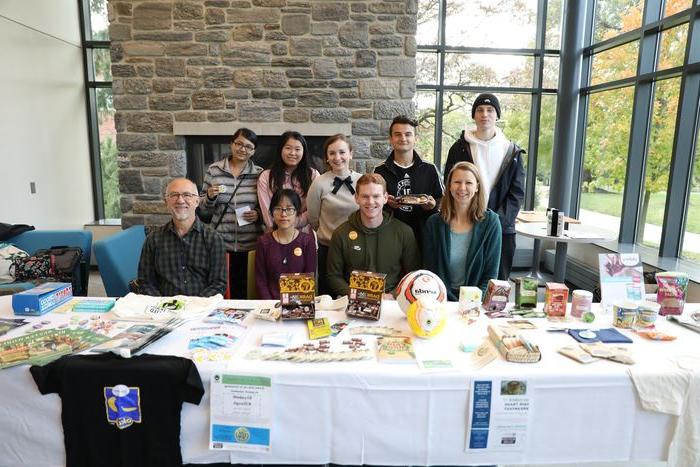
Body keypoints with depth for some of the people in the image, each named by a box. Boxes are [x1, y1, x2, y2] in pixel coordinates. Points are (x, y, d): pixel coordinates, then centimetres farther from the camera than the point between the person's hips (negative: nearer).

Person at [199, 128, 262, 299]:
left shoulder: (259, 174, 2)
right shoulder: (213, 170, 2)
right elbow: (204, 210, 7)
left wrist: (258, 214, -10)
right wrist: (210, 197, -13)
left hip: (250, 243, 0)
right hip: (221, 240, 0)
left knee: (244, 288, 4)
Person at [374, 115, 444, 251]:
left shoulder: (430, 170, 7)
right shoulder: (380, 171, 5)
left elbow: (442, 199, 12)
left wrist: (433, 205, -9)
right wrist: (385, 203, -13)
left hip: (423, 235, 1)